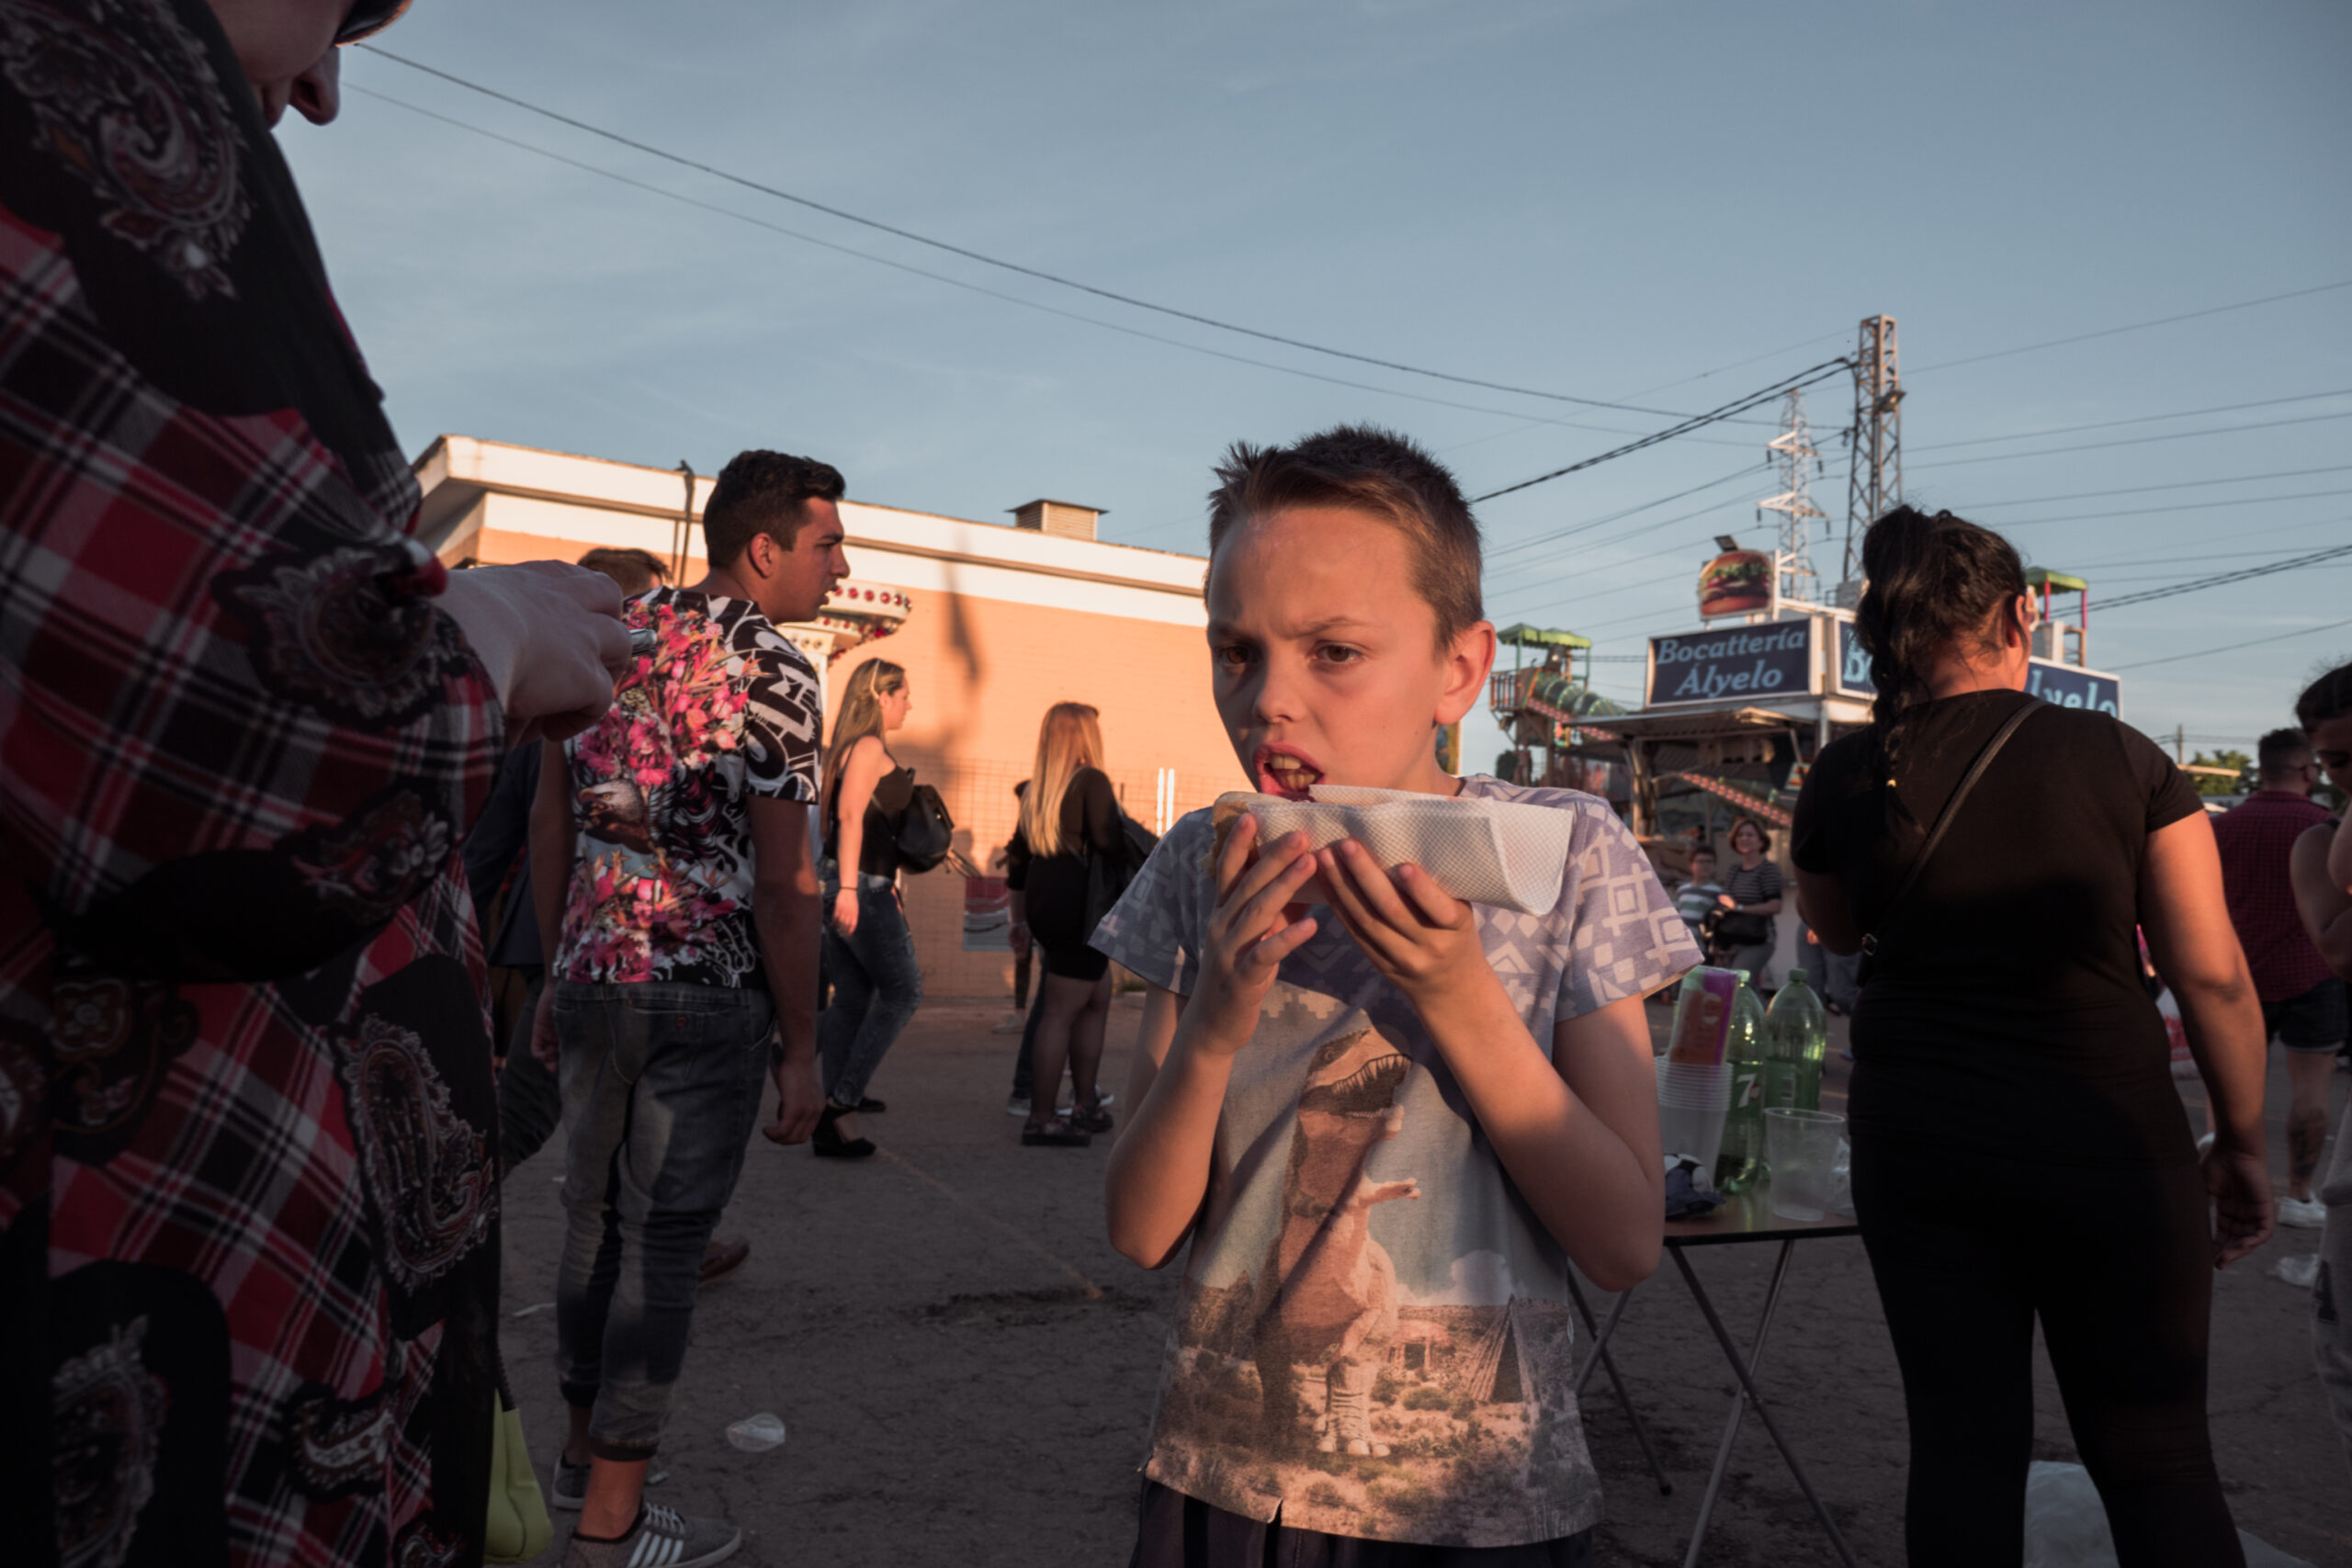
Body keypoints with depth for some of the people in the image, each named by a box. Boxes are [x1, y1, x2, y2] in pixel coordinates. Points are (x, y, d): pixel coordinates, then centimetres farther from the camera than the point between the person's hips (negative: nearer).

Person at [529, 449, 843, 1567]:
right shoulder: (768, 668, -13)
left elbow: (550, 825, 13)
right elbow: (784, 881, -15)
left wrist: (561, 973, 20)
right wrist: (802, 1048, -9)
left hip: (594, 981, 7)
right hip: (706, 999, -7)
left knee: (594, 1218, 19)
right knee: (662, 1244, 2)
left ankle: (584, 1451, 37)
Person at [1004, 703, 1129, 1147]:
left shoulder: (1036, 789, 18)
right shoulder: (1091, 781, -7)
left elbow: (1017, 857, 22)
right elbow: (1110, 841, -21)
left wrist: (1019, 918, 28)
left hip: (1044, 904, 9)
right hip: (1077, 906, -9)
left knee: (1098, 998, 18)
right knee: (1061, 1012, -5)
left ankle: (1085, 1105, 23)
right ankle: (1041, 1119, -1)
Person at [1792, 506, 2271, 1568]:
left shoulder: (1847, 779, -3)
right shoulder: (2121, 759, -7)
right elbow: (2214, 976, -5)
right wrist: (2241, 1143, 5)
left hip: (1914, 1142, 2)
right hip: (2106, 1142, -1)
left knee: (1963, 1444, 11)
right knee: (2155, 1458, 11)